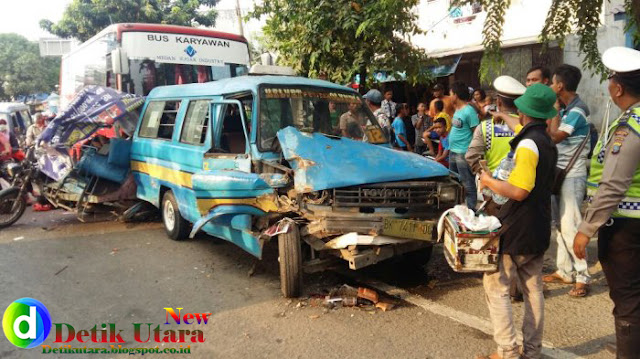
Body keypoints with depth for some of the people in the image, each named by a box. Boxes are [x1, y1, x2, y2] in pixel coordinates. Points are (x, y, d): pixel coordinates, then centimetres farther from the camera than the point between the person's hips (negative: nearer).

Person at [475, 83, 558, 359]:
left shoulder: (528, 143, -18)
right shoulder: (548, 142, 11)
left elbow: (518, 191, -24)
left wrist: (489, 182, -9)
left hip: (518, 230, -9)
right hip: (539, 228, 9)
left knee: (496, 287, -1)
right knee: (533, 289, 14)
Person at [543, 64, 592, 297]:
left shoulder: (577, 111, -16)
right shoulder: (567, 109, 12)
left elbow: (554, 136, -19)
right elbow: (552, 133, 11)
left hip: (573, 175, -9)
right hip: (561, 173, 9)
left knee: (569, 225, -9)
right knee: (561, 224, 12)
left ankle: (582, 277, 0)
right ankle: (564, 270, 22)